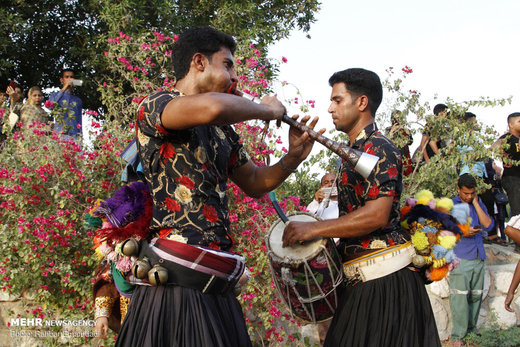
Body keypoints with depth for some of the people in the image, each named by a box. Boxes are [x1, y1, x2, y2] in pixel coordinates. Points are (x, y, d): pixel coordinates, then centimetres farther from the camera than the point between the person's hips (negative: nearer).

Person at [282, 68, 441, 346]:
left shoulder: (379, 149, -12)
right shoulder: (354, 151, 19)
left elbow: (377, 215, -23)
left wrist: (313, 229, -20)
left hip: (384, 278, -10)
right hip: (362, 280, 10)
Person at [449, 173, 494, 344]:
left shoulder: (479, 205, 15)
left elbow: (488, 225, 1)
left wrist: (475, 203, -2)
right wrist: (463, 233, -17)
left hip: (478, 257, 5)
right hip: (460, 258, -5)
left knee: (476, 296, 6)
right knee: (460, 297, -8)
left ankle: (471, 329, 16)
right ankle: (458, 336, -5)